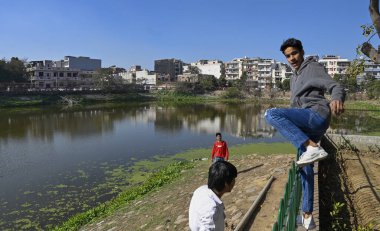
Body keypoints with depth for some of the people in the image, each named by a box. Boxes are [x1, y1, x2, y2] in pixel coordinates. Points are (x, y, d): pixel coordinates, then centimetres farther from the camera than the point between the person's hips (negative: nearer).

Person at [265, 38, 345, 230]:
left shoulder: (313, 68, 2)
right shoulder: (294, 78, 27)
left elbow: (336, 87, -13)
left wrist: (337, 99, -35)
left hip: (317, 114, -9)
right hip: (306, 126, 9)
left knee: (271, 114, -28)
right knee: (305, 168, 11)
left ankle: (312, 148, -34)